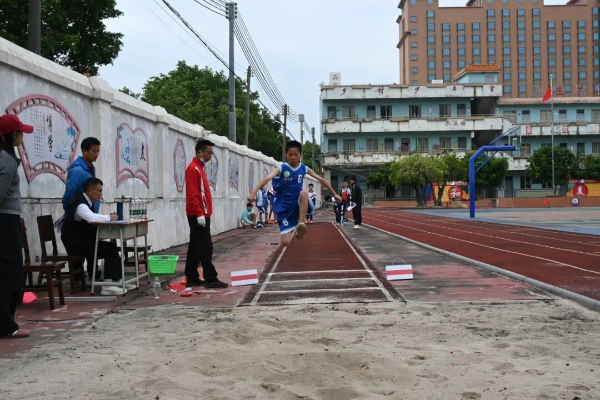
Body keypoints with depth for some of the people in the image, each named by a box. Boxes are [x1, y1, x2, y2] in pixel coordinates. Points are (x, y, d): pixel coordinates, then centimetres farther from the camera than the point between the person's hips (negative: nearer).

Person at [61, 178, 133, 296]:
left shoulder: (86, 202, 10)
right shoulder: (80, 204, -20)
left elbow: (93, 219, 13)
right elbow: (92, 218, -38)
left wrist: (108, 218, -4)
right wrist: (109, 217, -22)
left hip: (83, 241, 9)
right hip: (75, 244, -9)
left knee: (111, 248, -1)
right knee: (110, 249, -16)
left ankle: (117, 281, 2)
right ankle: (108, 285, -16)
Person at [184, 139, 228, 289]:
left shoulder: (200, 168, 18)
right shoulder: (193, 169, -13)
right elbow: (192, 195, -20)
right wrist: (199, 213, -24)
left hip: (201, 215, 10)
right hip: (198, 216, -10)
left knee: (195, 247, 10)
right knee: (205, 247, -8)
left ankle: (191, 279, 14)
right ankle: (211, 279, -6)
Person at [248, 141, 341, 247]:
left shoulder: (304, 169, 3)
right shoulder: (281, 168, -7)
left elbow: (321, 179, 12)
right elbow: (267, 178, -23)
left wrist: (334, 194, 13)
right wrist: (253, 192, -39)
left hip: (298, 204, 2)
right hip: (284, 207, -2)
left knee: (304, 193, -34)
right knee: (285, 242, -14)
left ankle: (301, 223, -28)